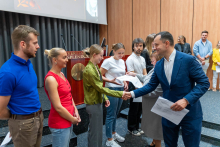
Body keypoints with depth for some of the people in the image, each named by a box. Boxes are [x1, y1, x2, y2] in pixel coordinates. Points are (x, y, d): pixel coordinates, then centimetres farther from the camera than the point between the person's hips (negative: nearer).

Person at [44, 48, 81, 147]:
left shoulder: (61, 74, 6)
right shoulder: (51, 79, -21)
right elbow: (58, 107, -22)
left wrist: (75, 111, 1)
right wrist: (73, 119, -10)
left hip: (68, 120, 8)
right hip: (59, 123, -8)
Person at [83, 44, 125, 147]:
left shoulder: (96, 67, 6)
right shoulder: (89, 70, -22)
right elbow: (100, 88, -23)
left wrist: (105, 98, 4)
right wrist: (120, 94, -20)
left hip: (98, 102, 9)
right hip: (93, 105, -9)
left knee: (99, 130, 21)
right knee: (94, 131, 7)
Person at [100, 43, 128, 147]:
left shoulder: (122, 62, 10)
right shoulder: (108, 61, -12)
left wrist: (125, 83, 2)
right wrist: (111, 81, -26)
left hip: (121, 89, 7)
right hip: (112, 90, -7)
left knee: (116, 114, 18)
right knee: (111, 115, 1)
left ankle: (113, 133, 36)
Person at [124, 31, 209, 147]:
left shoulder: (188, 59, -15)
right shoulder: (158, 65, 1)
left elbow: (204, 82, -14)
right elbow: (151, 85, 7)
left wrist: (186, 100, -26)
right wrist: (133, 93, -2)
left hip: (190, 112, -4)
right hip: (169, 112, 5)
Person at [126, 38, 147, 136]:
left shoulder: (142, 59, 10)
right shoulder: (130, 59, -13)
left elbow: (145, 73, 8)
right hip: (134, 86, -7)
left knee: (140, 108, 15)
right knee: (134, 108, 4)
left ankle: (136, 127, 31)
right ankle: (131, 128, 21)